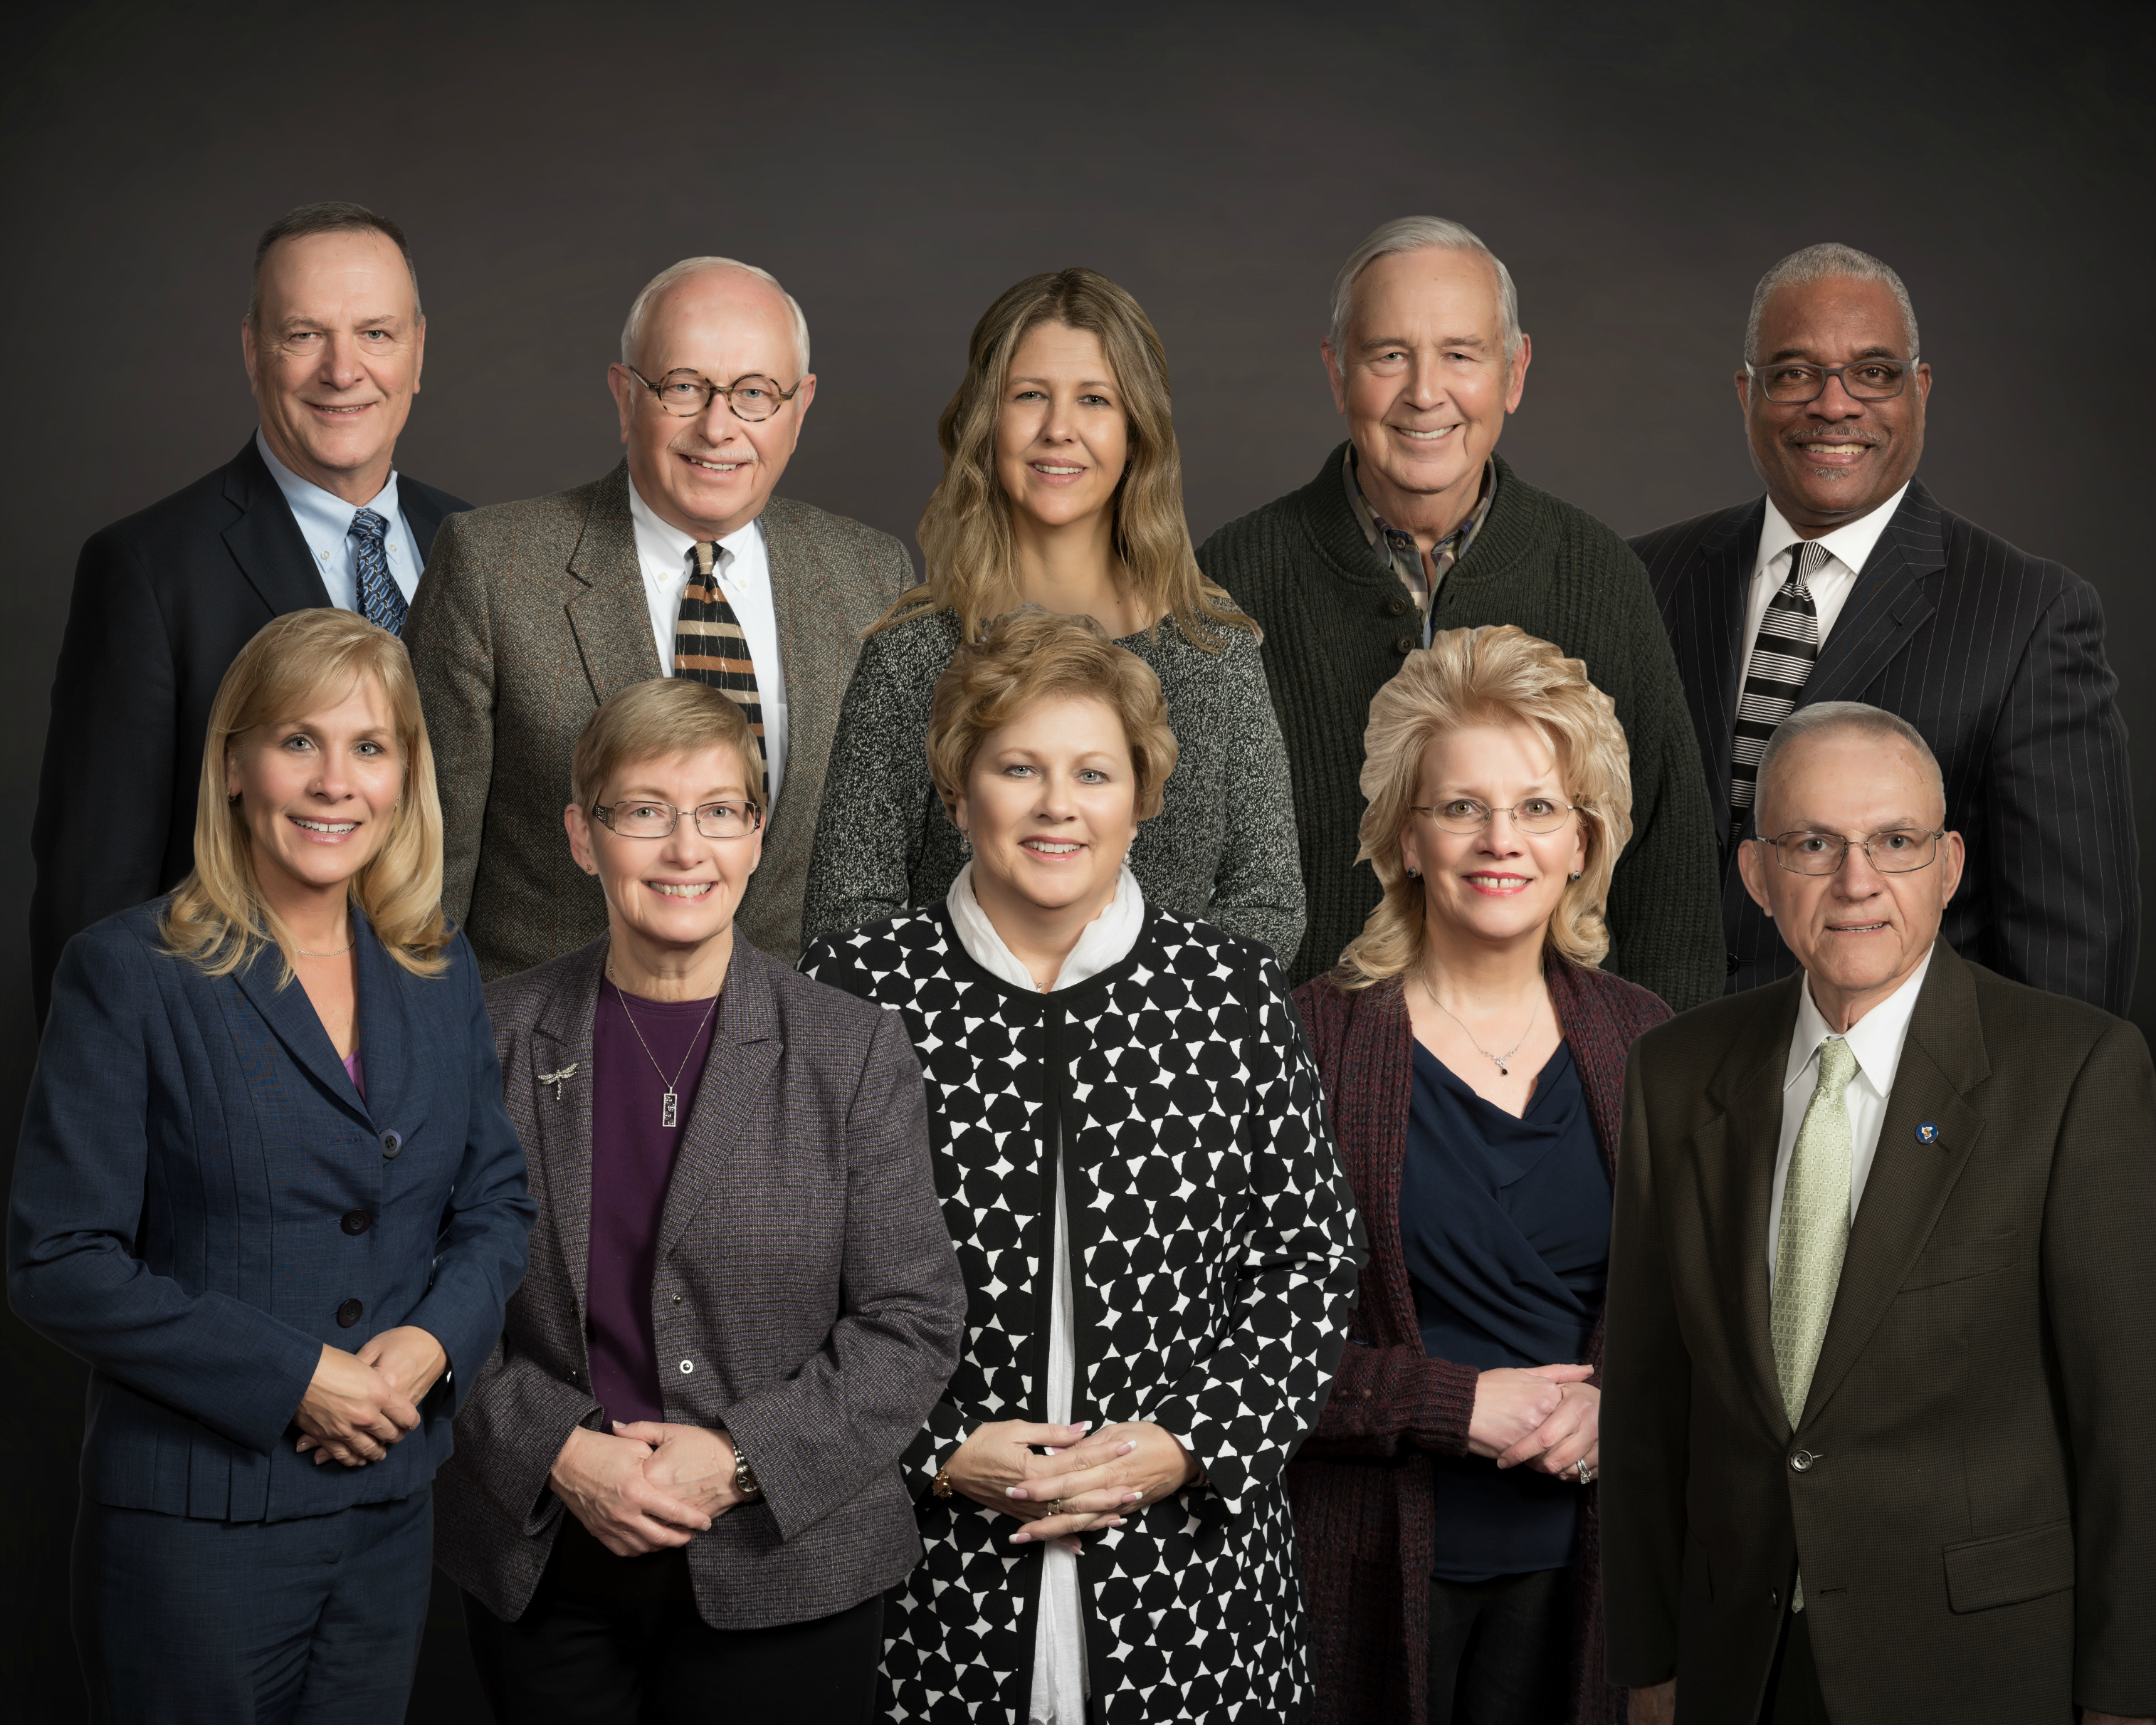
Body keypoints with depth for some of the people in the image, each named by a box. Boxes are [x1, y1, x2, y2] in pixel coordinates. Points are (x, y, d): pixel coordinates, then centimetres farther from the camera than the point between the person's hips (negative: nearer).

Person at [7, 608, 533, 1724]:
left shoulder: (440, 977, 7)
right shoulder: (129, 975, -9)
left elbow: (496, 1202, 11)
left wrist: (432, 1341, -10)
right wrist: (294, 1378, -17)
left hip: (392, 1508, 5)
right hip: (195, 1518, -5)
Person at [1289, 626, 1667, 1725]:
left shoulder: (1637, 1039, 5)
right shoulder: (1312, 1037, -7)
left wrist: (1615, 1401, -7)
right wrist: (1455, 1404, -15)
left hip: (1572, 1564, 3)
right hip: (1367, 1557, -3)